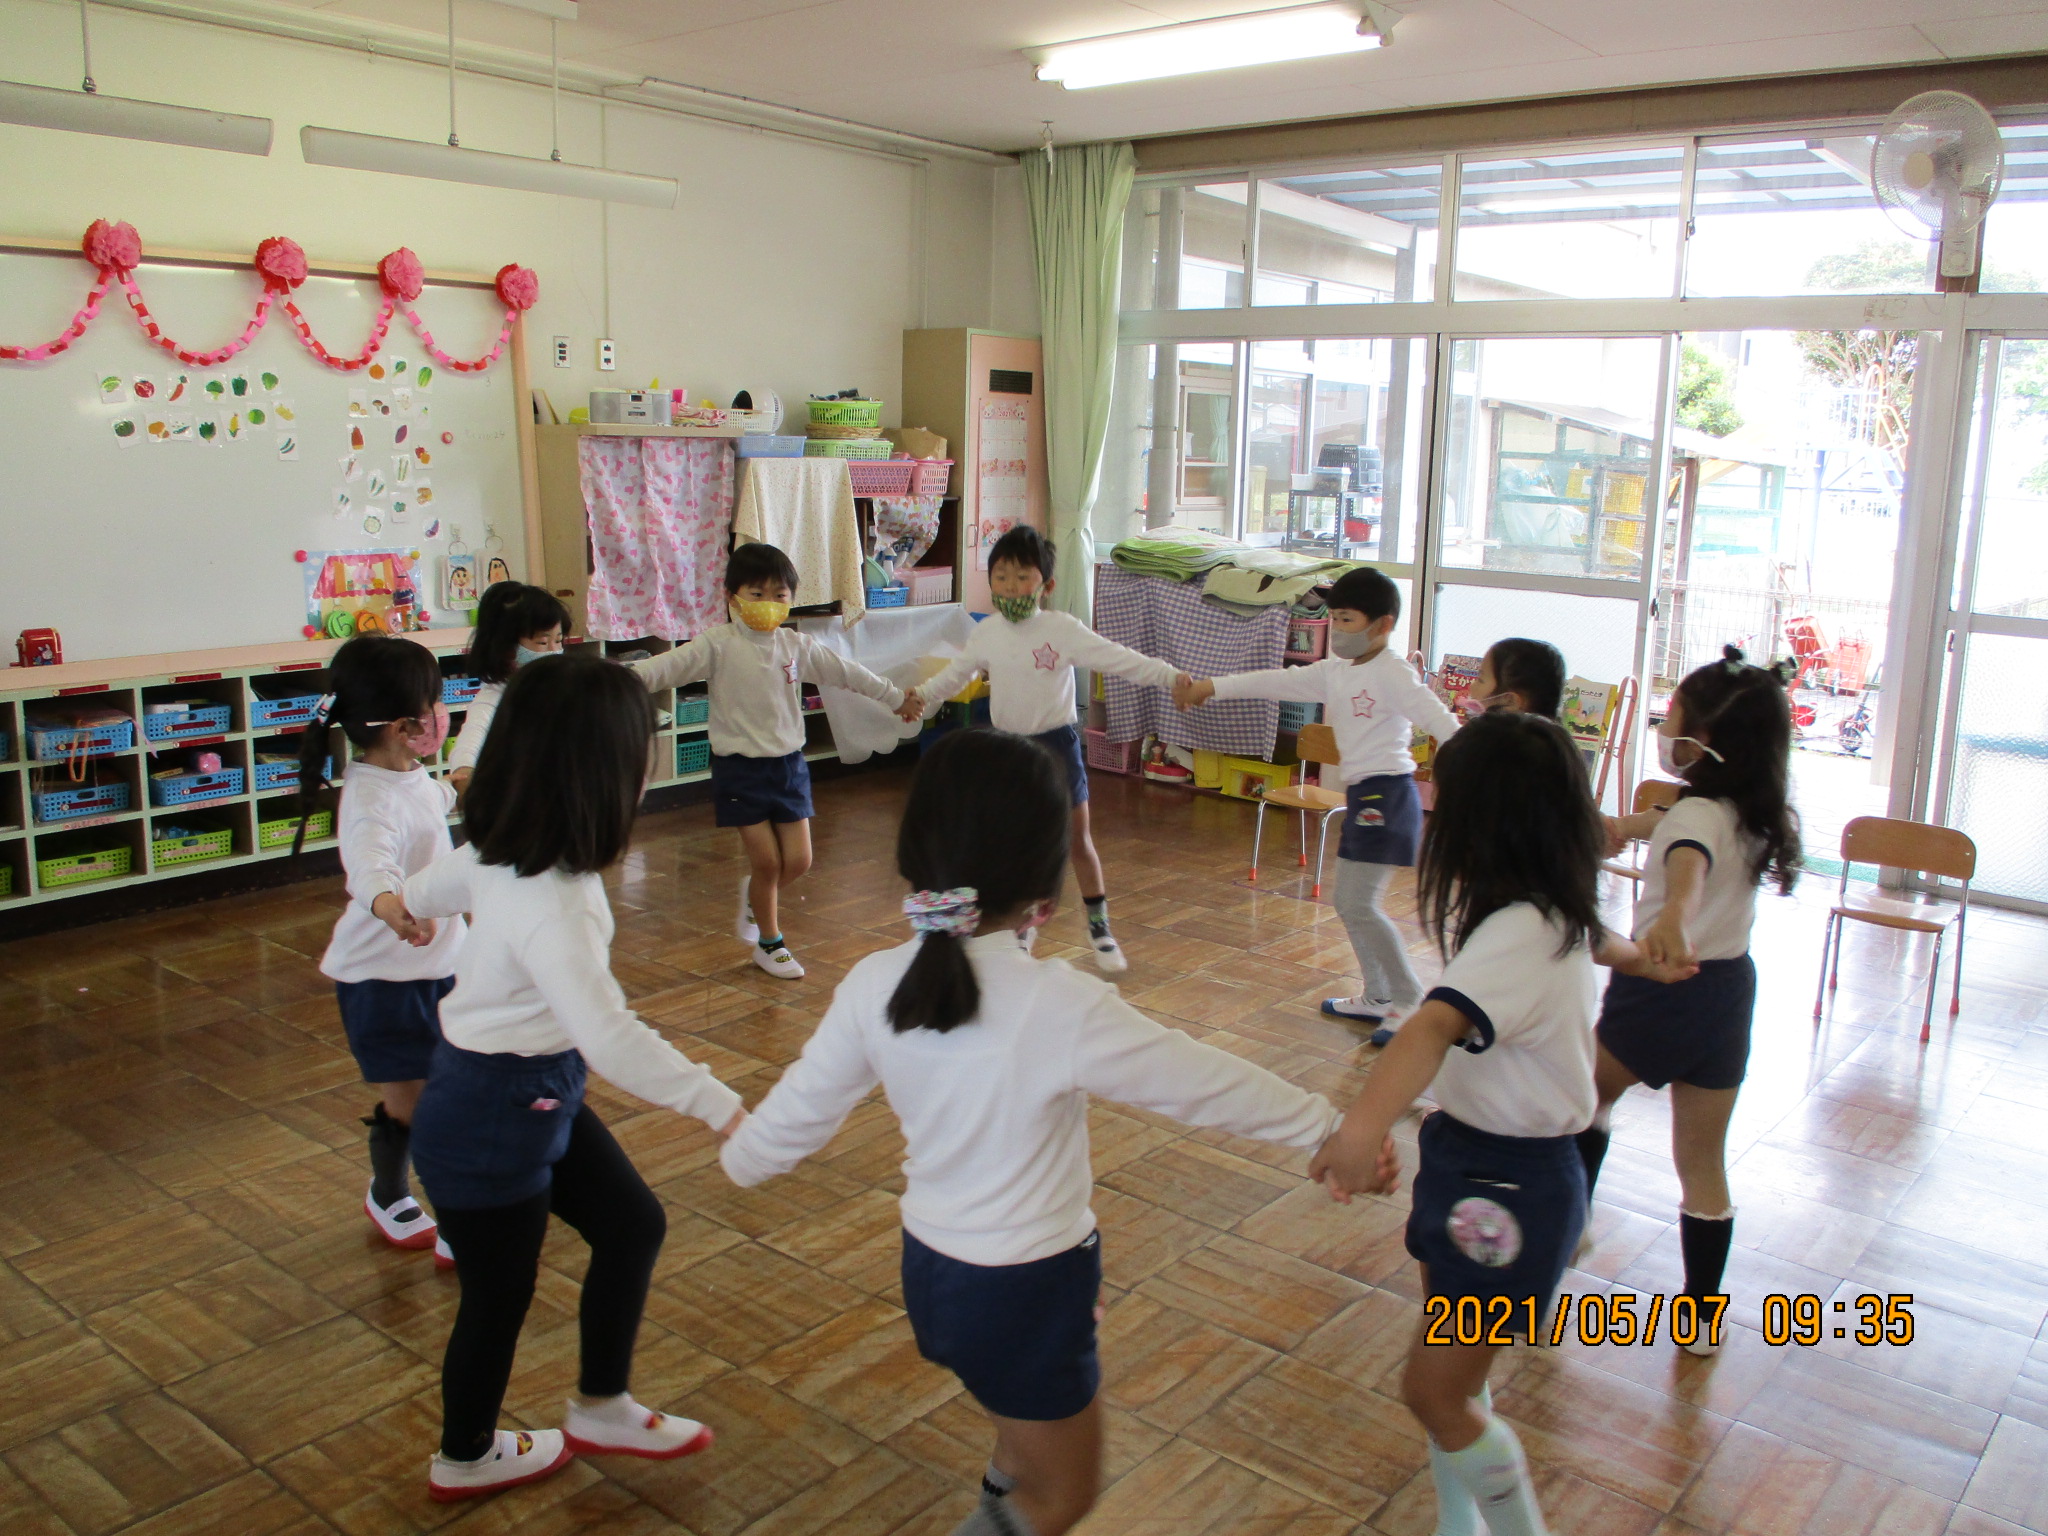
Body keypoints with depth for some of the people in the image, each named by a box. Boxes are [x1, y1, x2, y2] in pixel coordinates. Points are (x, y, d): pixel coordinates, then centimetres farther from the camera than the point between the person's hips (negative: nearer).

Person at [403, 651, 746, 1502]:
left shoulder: (506, 851, -6)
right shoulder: (547, 904, -34)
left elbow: (424, 893, 14)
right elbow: (610, 1037, -44)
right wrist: (722, 1108, -43)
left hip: (543, 1096, 9)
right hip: (489, 1120, -9)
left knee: (632, 1223, 17)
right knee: (499, 1296, 15)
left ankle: (601, 1406, 38)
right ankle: (465, 1458, 43)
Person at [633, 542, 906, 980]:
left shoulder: (796, 645, 5)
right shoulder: (719, 644, -9)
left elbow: (846, 672, 15)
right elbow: (674, 663, -23)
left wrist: (895, 696, 24)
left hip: (788, 764, 5)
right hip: (739, 767, -4)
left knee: (798, 860, 4)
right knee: (766, 861, -1)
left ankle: (754, 898, 37)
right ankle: (769, 941, 22)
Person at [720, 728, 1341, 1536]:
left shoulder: (874, 985, -11)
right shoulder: (1062, 1005, -27)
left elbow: (801, 1104, 1)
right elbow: (1206, 1082, -17)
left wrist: (741, 1155, 24)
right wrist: (1325, 1124, -2)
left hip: (929, 1263, 6)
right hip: (1027, 1287, -6)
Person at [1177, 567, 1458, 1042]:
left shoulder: (1392, 674, -13)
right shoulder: (1335, 671, 12)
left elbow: (1440, 721, -23)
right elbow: (1276, 682, 12)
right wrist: (1209, 687, 9)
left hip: (1387, 795, -9)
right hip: (1362, 796, 9)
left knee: (1359, 904, -11)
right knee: (1349, 900, 14)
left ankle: (1411, 1000, 1)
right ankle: (1377, 998, 25)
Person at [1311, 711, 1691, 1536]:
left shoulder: (1521, 936, -29)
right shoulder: (1555, 912, 1)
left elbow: (1437, 1025, -49)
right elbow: (1592, 940, 27)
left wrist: (1366, 1122, -64)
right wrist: (1638, 956, 50)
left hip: (1512, 1185, -10)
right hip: (1474, 1155, 10)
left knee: (1436, 1390, 1)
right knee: (1450, 1375, 19)